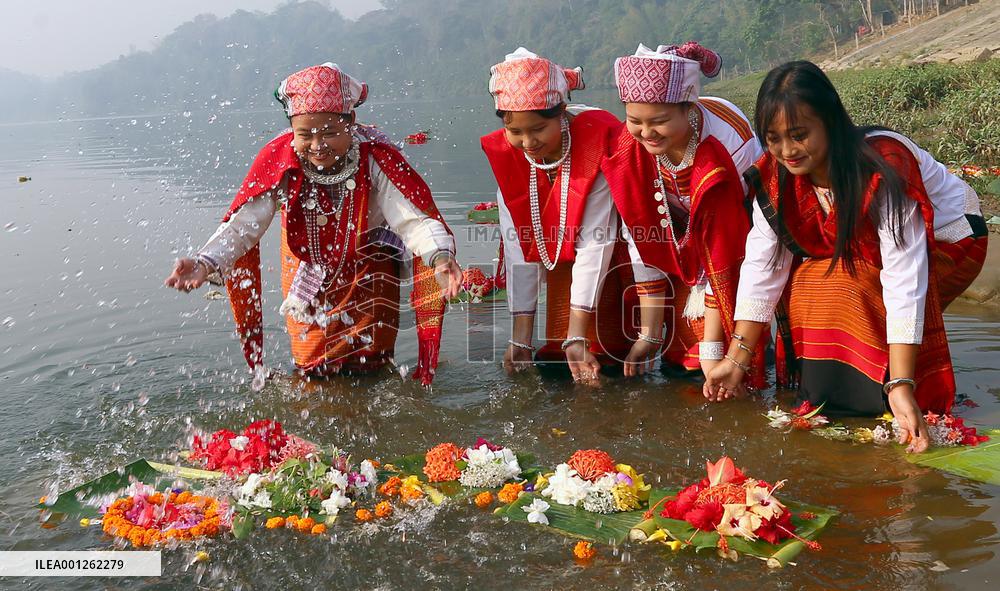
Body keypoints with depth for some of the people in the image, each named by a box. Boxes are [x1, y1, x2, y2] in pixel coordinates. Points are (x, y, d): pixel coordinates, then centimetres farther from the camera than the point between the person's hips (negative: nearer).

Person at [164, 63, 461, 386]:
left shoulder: (376, 158, -31)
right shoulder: (278, 159, -27)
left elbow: (414, 219, -37)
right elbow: (242, 224, -28)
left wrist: (440, 256, -59)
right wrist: (205, 262, -47)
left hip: (368, 267, -1)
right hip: (306, 267, 1)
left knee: (368, 365, 7)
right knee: (314, 368, 11)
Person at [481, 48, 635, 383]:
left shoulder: (596, 142, -31)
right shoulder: (503, 155, -17)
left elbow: (595, 243, -30)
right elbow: (519, 246, -17)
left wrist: (577, 337, -32)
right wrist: (521, 338, -20)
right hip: (561, 256, 4)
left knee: (609, 351, -13)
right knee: (559, 349, -5)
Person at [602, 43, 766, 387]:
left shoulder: (729, 143, -35)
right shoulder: (628, 148, -22)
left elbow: (729, 257, -28)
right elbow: (643, 243, -14)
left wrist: (712, 348, -26)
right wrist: (649, 335, -13)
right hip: (686, 249, 4)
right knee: (682, 369, -2)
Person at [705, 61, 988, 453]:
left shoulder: (884, 170, -35)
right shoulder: (775, 177, -17)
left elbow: (904, 278, -41)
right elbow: (762, 267, -17)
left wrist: (900, 386, -46)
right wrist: (736, 359, -21)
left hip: (948, 242, -6)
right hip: (867, 252, 6)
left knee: (846, 285, -31)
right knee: (803, 279, -22)